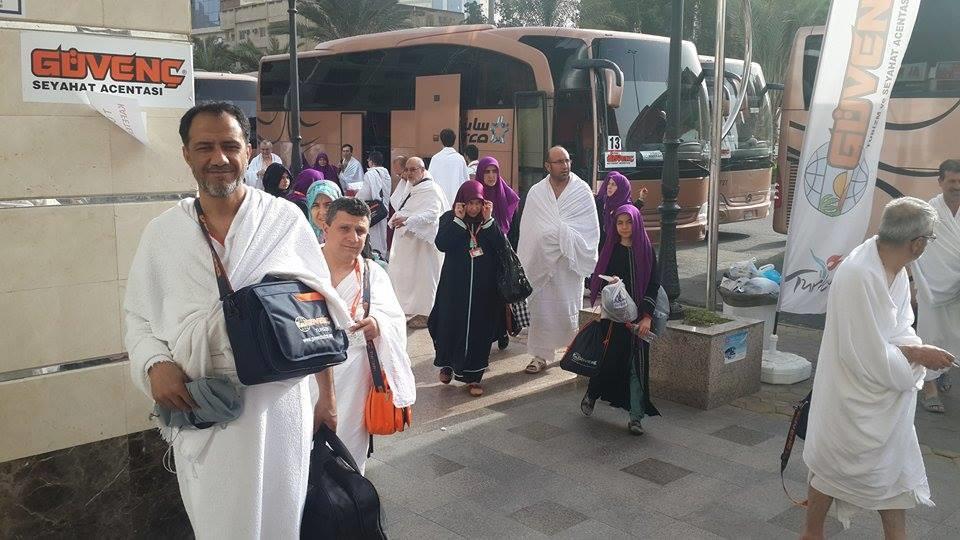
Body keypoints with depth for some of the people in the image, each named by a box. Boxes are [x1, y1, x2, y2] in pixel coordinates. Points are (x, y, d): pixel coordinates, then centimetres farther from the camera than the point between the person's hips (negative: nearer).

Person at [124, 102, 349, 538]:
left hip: (278, 403, -1)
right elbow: (137, 315, 10)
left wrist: (327, 397, 4)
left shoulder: (285, 219, -3)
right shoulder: (161, 232, 2)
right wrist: (155, 364, -11)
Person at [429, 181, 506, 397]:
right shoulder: (449, 219, -2)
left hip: (483, 285, 1)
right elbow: (441, 244, -17)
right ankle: (447, 364, 31)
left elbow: (501, 245, -10)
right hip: (455, 284, -1)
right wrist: (458, 219, -19)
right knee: (451, 324, 6)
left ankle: (473, 376, 14)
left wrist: (488, 220, -17)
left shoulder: (490, 221, 3)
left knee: (479, 328, 3)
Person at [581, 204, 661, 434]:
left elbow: (654, 285, -2)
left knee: (637, 365, 1)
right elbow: (598, 280, 6)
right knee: (609, 359, 2)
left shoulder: (646, 250, 0)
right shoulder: (610, 249, 2)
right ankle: (592, 394, 30)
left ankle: (636, 417, 9)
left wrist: (647, 316, -11)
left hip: (639, 318, 0)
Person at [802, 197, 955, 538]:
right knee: (832, 466, 12)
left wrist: (914, 350, -17)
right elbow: (869, 355, -28)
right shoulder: (859, 275, -31)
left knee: (895, 466, 20)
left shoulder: (894, 268, -3)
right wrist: (916, 354, -17)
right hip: (854, 395, -8)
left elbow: (898, 331, 3)